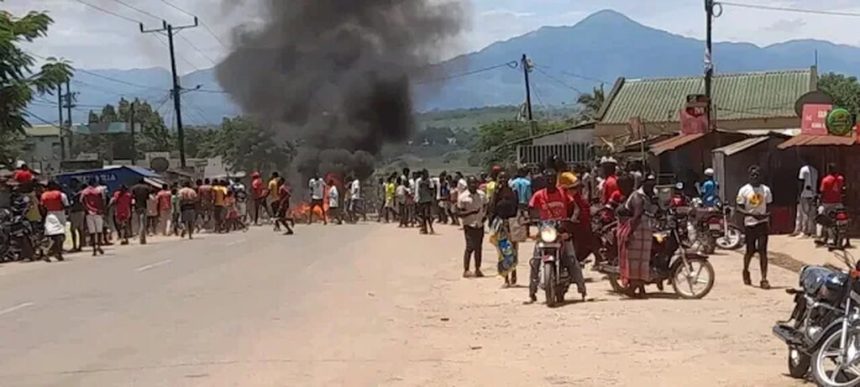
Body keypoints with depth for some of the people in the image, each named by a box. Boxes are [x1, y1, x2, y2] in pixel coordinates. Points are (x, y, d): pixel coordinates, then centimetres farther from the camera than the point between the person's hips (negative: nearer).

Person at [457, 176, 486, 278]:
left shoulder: (482, 195, 5)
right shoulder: (463, 197, -10)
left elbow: (485, 206, 22)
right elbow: (459, 213, -11)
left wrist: (484, 216, 3)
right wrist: (472, 212, -22)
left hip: (480, 225, 5)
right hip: (469, 225, -5)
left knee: (478, 247, 9)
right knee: (470, 247, -11)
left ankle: (477, 270, 17)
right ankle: (466, 270, -6)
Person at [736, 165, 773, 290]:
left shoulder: (766, 189, 5)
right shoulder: (744, 190, -3)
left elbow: (768, 206, 12)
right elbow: (739, 208, -3)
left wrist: (767, 214, -9)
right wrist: (752, 214, -18)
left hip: (762, 223, 1)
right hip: (749, 224, -1)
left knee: (762, 250, -6)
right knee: (750, 250, 8)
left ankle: (764, 279, -7)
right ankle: (746, 271, 36)